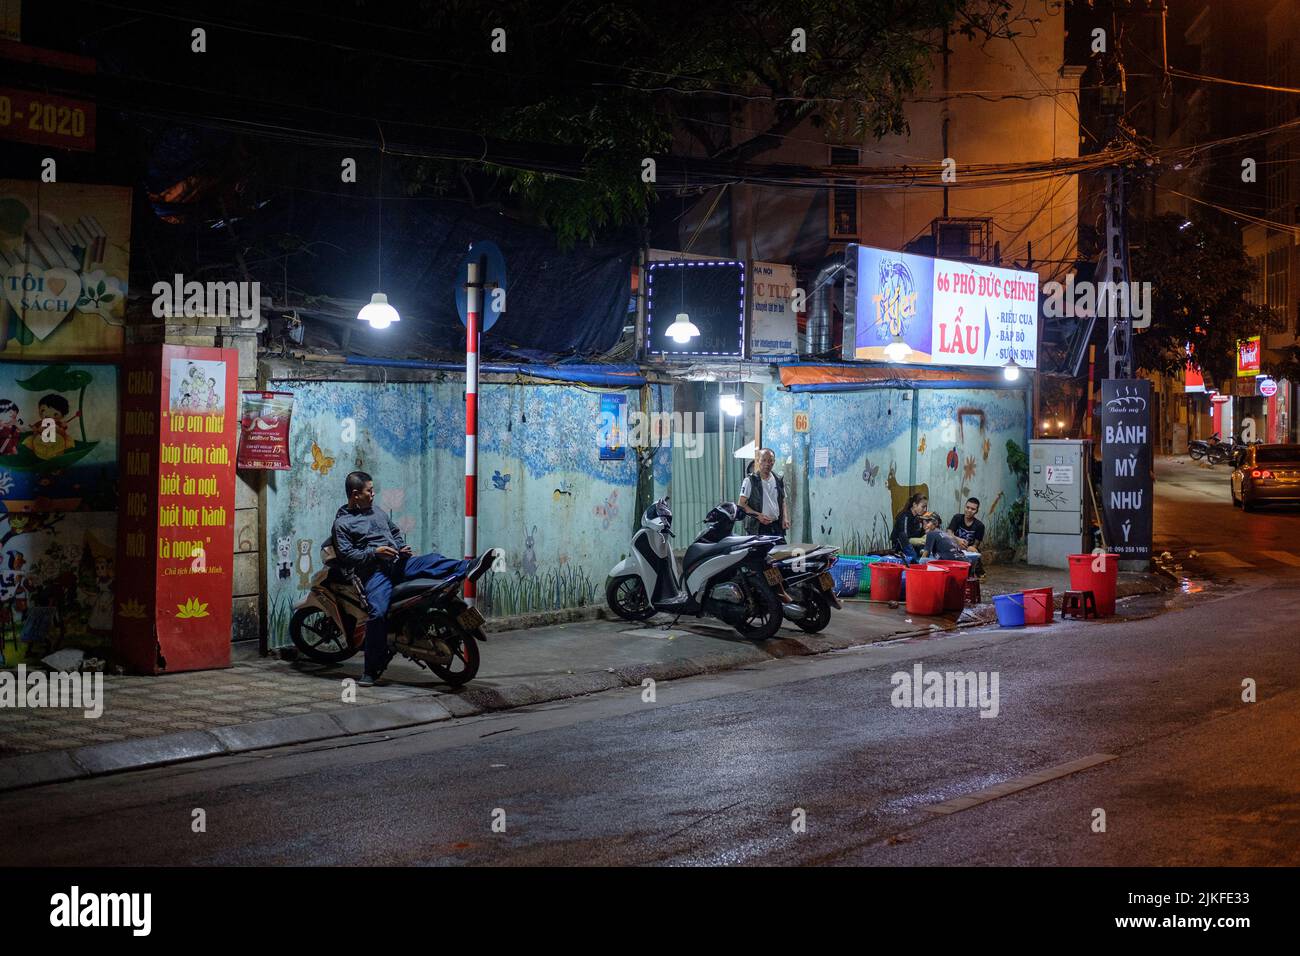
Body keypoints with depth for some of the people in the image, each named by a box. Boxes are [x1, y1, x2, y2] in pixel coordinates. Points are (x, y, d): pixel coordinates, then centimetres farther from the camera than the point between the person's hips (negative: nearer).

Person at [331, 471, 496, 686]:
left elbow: (395, 531, 31)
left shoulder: (376, 511, 23)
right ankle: (372, 670, -19)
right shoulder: (342, 523, 4)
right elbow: (346, 555, -5)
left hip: (398, 563, 5)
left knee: (431, 561, -24)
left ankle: (468, 569, -50)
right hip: (374, 572, -5)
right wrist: (374, 552, -15)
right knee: (378, 613, -26)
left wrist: (402, 547, 10)